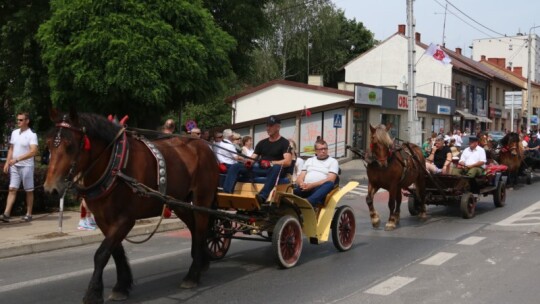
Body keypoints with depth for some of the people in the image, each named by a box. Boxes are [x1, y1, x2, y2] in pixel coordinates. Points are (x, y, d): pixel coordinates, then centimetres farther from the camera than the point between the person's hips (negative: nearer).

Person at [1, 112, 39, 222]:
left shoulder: (32, 135, -11)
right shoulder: (14, 133, 10)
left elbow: (33, 152, -22)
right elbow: (11, 149, 17)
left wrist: (17, 159, -26)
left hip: (26, 166, -6)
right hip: (14, 166, 6)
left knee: (29, 191, 5)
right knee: (12, 189, -2)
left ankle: (29, 214, 13)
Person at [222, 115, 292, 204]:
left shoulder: (284, 143, 2)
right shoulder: (262, 143, 20)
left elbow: (288, 162, -13)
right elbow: (252, 158, 15)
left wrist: (271, 163, -28)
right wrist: (248, 162, -10)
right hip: (260, 170, 6)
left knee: (276, 167, -41)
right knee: (235, 166, -11)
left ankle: (262, 197, -59)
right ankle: (226, 194, -32)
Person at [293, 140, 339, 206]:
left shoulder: (333, 161, 15)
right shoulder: (309, 160, 27)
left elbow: (330, 180, -2)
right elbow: (299, 179, 18)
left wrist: (312, 185, -14)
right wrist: (302, 184, -8)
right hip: (305, 188, 4)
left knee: (329, 184, -37)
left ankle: (307, 203, -58)